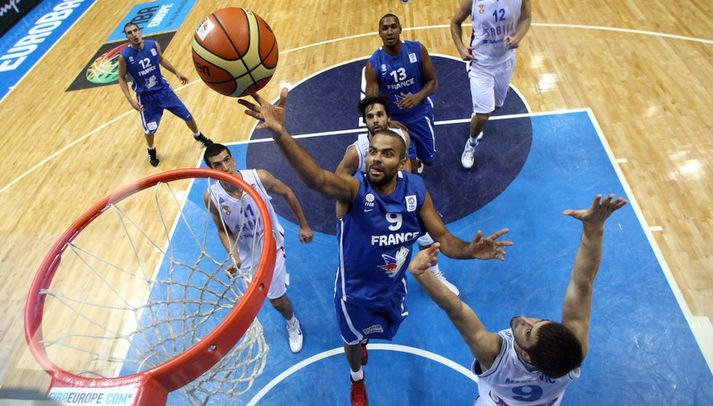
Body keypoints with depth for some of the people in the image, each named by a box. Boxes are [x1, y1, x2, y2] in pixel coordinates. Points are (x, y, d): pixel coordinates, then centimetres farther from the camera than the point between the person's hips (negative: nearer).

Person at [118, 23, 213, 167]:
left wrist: (176, 72, 11)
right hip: (146, 97, -2)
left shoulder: (154, 45, -11)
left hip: (164, 89, 3)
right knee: (150, 130, 7)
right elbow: (121, 78, -6)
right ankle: (151, 151, 38)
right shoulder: (124, 56, -18)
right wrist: (130, 99, -13)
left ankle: (199, 136, 39)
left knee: (187, 116, 10)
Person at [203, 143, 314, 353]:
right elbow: (223, 230, -8)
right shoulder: (211, 197, -24)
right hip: (245, 250, 3)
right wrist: (234, 257, -23)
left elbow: (287, 193, -10)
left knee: (276, 299, 3)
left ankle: (292, 323, 38)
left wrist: (304, 225, -4)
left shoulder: (259, 177, -29)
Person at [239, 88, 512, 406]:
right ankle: (357, 380, 61)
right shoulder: (354, 189, -32)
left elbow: (443, 237, -11)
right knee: (353, 340, 24)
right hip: (355, 291, -3)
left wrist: (470, 250, -33)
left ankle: (362, 337, 73)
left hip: (394, 286, 4)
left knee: (377, 328, 34)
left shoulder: (415, 189, -18)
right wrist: (280, 133, -72)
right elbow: (317, 179, -55)